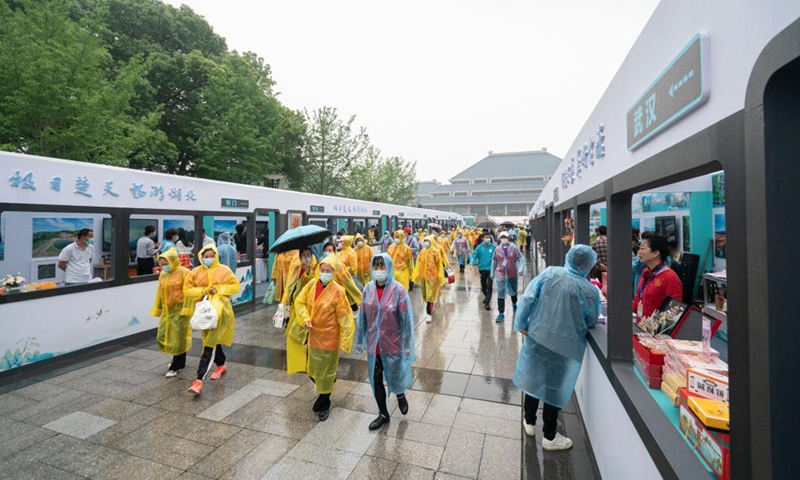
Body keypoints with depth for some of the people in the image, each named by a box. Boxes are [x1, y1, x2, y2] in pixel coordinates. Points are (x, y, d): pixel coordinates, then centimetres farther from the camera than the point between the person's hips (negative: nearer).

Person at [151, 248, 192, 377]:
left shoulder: (184, 272, -12)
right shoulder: (163, 274, 9)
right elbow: (160, 293, 16)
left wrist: (187, 309, -20)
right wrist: (157, 309, 18)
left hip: (180, 309, -7)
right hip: (167, 310, 7)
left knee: (179, 338, 2)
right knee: (162, 337, 11)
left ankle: (176, 366, 14)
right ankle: (178, 360, 30)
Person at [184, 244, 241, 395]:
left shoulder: (224, 270, -5)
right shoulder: (195, 272, 2)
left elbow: (236, 286, -3)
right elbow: (187, 290, 2)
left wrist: (219, 289, -16)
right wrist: (203, 291, -14)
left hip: (219, 310, -4)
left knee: (210, 343, -10)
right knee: (212, 340, 20)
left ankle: (199, 379, -11)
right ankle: (221, 365, 41)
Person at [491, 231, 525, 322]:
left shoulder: (514, 248, -8)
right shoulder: (497, 249, -2)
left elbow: (521, 258, -9)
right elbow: (494, 261, 8)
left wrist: (521, 269, -25)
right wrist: (492, 273, 13)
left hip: (512, 274, 0)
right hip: (500, 274, 0)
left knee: (513, 291, 23)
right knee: (501, 294, -4)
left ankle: (514, 304, 52)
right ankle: (501, 313, 4)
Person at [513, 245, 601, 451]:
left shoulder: (549, 273, -10)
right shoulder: (590, 291, -14)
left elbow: (527, 298, -11)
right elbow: (591, 322, 1)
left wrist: (521, 324, -1)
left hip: (536, 336, 3)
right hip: (565, 346, -2)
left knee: (533, 378, 20)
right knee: (554, 387, 13)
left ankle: (529, 422, 39)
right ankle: (549, 437, 30)